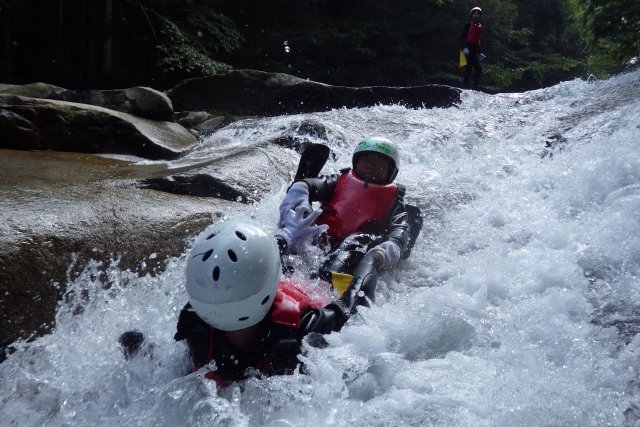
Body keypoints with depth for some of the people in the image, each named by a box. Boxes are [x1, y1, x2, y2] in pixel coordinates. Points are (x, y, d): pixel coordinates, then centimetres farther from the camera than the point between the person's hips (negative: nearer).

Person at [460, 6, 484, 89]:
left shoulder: (479, 26, 21)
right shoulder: (468, 24, -1)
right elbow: (462, 36, -10)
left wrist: (480, 52, 24)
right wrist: (464, 47, -22)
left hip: (475, 49, 7)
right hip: (468, 48, -7)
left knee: (478, 69, 1)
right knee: (469, 67, -13)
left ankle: (476, 86, 5)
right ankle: (466, 86, -10)